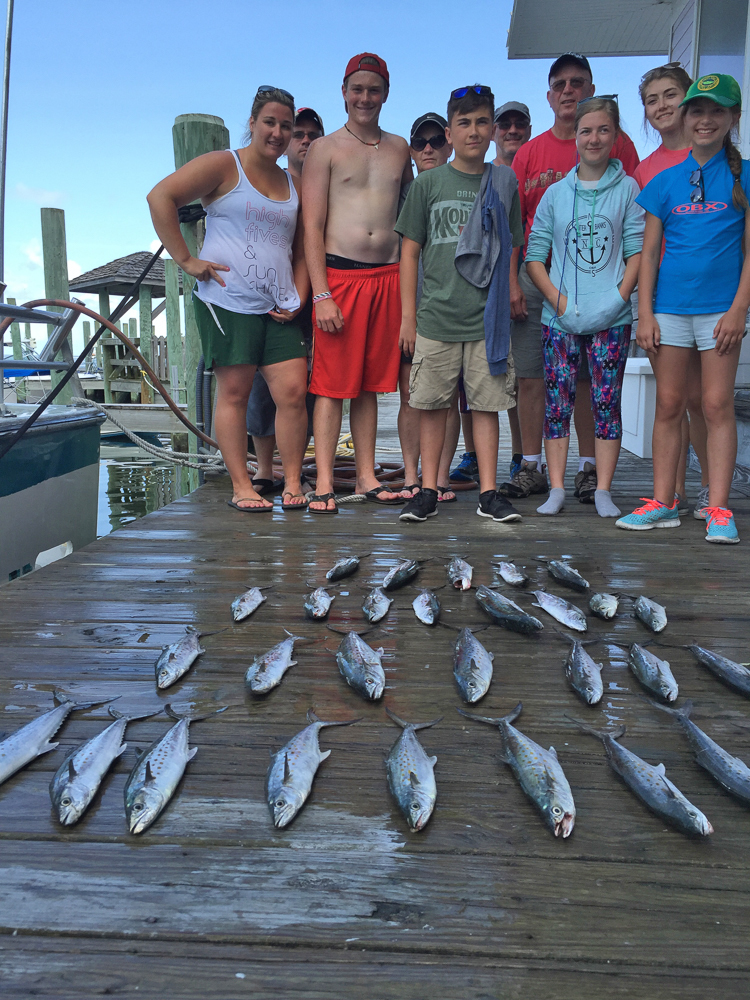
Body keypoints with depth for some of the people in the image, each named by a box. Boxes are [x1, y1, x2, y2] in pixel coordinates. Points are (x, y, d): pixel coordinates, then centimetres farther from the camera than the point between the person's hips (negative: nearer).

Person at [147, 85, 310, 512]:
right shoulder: (223, 165, 2)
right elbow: (161, 197, -6)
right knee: (234, 393, -1)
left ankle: (293, 482, 6)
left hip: (279, 310, 5)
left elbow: (302, 251, 22)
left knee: (293, 391, -5)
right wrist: (186, 259, -10)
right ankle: (241, 486, 6)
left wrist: (298, 298, 7)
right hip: (228, 302, -5)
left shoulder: (294, 184, 20)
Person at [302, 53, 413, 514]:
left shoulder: (399, 149, 17)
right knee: (332, 384, -5)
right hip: (339, 274, -4)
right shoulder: (325, 149, 4)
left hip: (387, 277, 4)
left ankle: (367, 476, 14)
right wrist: (321, 294, -13)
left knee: (371, 383, 8)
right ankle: (324, 482, -1)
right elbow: (312, 228, -2)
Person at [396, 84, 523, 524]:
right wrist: (408, 316, 2)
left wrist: (511, 292, 5)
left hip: (488, 317, 1)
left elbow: (511, 249, 15)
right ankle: (428, 490, 13)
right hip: (436, 316, -1)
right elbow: (410, 251, 6)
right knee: (433, 405, 3)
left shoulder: (505, 182, 10)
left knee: (487, 404, 2)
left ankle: (489, 493, 9)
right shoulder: (429, 183, 6)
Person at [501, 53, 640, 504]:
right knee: (530, 376, 0)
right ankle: (532, 467, 9)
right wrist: (512, 282, -2)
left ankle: (590, 468, 9)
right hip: (536, 277, 2)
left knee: (589, 378, 0)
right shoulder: (530, 152, 12)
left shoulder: (615, 142, 7)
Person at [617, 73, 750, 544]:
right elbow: (649, 252, 8)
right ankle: (663, 503, 12)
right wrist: (645, 312, 0)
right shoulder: (665, 181, 10)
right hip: (669, 306, 2)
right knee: (669, 405, 5)